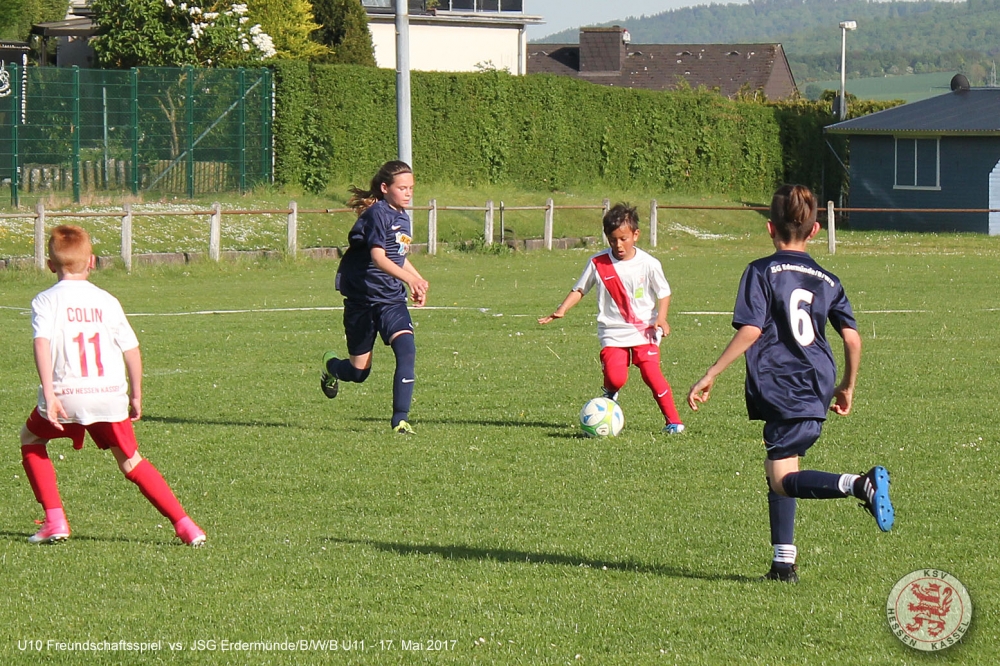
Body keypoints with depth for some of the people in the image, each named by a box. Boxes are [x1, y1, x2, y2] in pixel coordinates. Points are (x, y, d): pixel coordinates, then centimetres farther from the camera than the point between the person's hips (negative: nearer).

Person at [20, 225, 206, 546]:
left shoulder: (46, 301, 3)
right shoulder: (107, 301, 12)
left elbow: (42, 343, -14)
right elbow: (132, 350, 10)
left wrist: (49, 394, -20)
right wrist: (136, 395, 22)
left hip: (67, 393, -2)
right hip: (110, 396, 3)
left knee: (31, 440, 25)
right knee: (131, 463, 16)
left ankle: (54, 521, 13)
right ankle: (184, 525, 4)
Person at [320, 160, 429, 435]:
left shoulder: (402, 217, 10)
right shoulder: (378, 214, -16)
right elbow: (378, 258, -29)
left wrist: (419, 281, 17)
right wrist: (409, 278, -42)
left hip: (392, 299, 6)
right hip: (363, 298, -6)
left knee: (407, 350, -19)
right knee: (359, 371, 4)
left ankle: (400, 419, -15)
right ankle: (331, 365, 42)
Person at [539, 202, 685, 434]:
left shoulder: (648, 264, -4)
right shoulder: (598, 263, -1)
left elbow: (663, 293, 6)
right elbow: (579, 289, 9)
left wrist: (661, 318, -10)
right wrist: (561, 311, -3)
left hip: (643, 330, -1)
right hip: (613, 332, 1)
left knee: (652, 373, -15)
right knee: (615, 377, -18)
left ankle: (673, 421, -4)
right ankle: (610, 395, 19)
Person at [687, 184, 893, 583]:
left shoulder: (762, 272, -3)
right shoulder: (827, 280, 12)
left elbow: (750, 331, -13)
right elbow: (852, 339, 8)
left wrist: (710, 376, -9)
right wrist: (847, 388, 22)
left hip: (780, 388, -6)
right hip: (817, 388, 6)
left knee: (784, 480, -7)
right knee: (779, 468, 18)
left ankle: (861, 485, -32)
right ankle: (783, 562, 13)